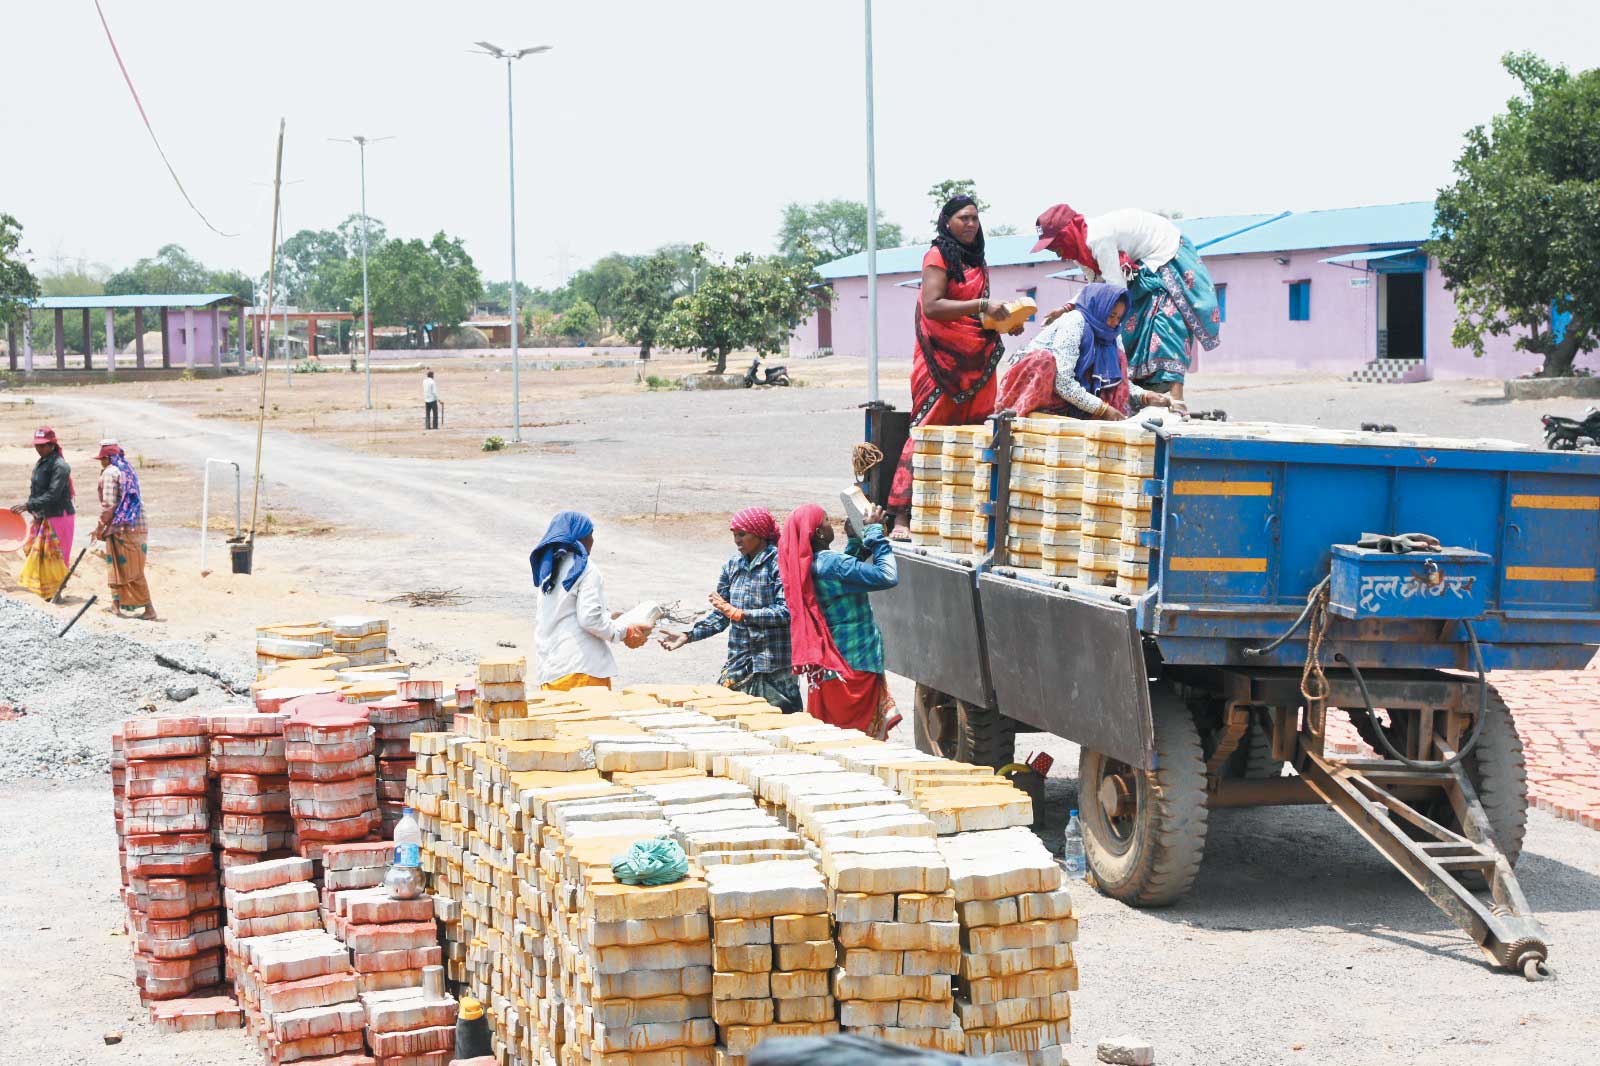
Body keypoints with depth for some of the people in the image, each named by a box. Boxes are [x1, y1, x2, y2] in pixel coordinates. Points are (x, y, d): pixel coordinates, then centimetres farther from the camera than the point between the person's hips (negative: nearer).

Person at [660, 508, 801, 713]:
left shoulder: (778, 563, -7)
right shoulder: (732, 566, 12)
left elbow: (786, 611, -17)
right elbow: (720, 615, 17)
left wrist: (740, 614, -20)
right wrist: (689, 636, 4)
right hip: (738, 667, 6)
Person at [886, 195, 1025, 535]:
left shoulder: (978, 262, 20)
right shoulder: (938, 257, -4)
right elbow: (932, 306, -17)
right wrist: (982, 306, -22)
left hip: (977, 359, 8)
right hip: (942, 358, -8)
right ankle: (902, 516, -12)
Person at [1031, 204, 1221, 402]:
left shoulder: (1099, 238, -29)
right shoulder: (1085, 241, 1)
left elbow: (1116, 287, -28)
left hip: (1167, 257, -10)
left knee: (1166, 320, -21)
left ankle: (1175, 398, -32)